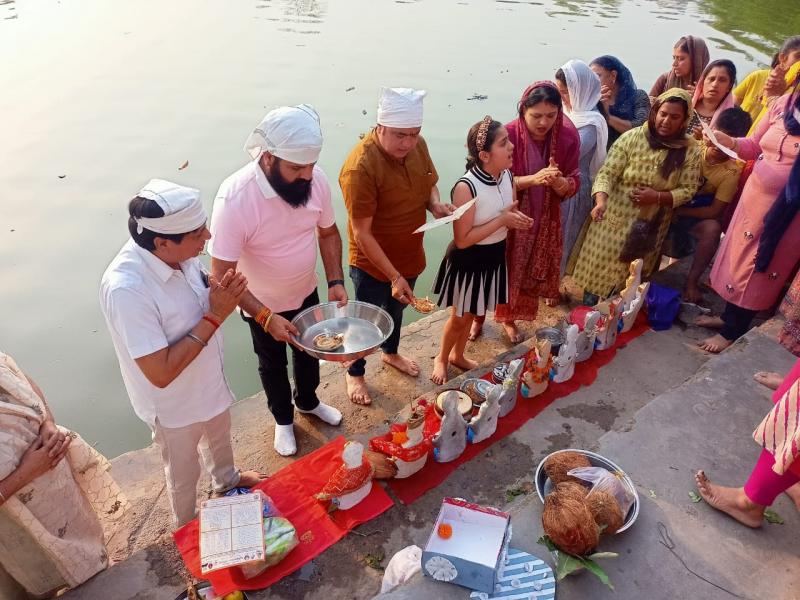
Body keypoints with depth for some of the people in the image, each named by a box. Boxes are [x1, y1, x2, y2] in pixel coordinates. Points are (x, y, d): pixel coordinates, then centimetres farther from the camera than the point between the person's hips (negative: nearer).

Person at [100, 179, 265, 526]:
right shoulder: (126, 289, -39)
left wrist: (219, 291, -20)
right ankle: (187, 528, 54)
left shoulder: (177, 252, -19)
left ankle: (227, 481, 65)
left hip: (208, 380, 6)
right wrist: (215, 317, -34)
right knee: (183, 474, 23)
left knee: (219, 436, 34)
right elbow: (160, 373, -34)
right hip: (174, 403, -6)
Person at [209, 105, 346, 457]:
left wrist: (335, 281, -14)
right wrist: (266, 317, -36)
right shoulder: (234, 199, -35)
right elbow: (223, 275, -30)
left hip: (307, 293, 4)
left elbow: (328, 232, -4)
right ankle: (283, 420, 50)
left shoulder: (315, 178, -21)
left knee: (308, 352, 27)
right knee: (273, 364, 21)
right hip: (262, 305, -4)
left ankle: (307, 401, 58)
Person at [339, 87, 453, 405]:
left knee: (396, 309, 29)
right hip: (372, 264, -6)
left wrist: (436, 204, -15)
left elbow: (429, 184, 8)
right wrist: (394, 276, -27)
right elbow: (362, 233, -27)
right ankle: (355, 374, 41)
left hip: (409, 255, 7)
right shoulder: (360, 167, -30)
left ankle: (391, 353, 57)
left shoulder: (417, 145, -10)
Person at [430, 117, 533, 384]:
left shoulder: (508, 176, -8)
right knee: (460, 317, 13)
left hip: (495, 256, 6)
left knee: (472, 314, 24)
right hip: (468, 261, -6)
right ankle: (441, 358, 40)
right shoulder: (466, 187, -29)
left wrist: (517, 220, -15)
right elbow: (462, 240, -26)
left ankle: (458, 355, 47)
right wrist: (502, 220, -27)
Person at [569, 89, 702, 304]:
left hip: (649, 229, 2)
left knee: (628, 283, 14)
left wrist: (657, 197, -21)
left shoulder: (690, 150, -5)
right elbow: (607, 173, -14)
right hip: (615, 220, -1)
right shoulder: (631, 137, -10)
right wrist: (601, 201, -32)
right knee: (597, 273, 5)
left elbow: (687, 190, -4)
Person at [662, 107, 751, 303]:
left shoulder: (732, 171, -14)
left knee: (713, 227, -32)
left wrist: (678, 211, -17)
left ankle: (692, 280, -16)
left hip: (696, 215, -1)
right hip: (669, 205, 2)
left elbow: (715, 211, -16)